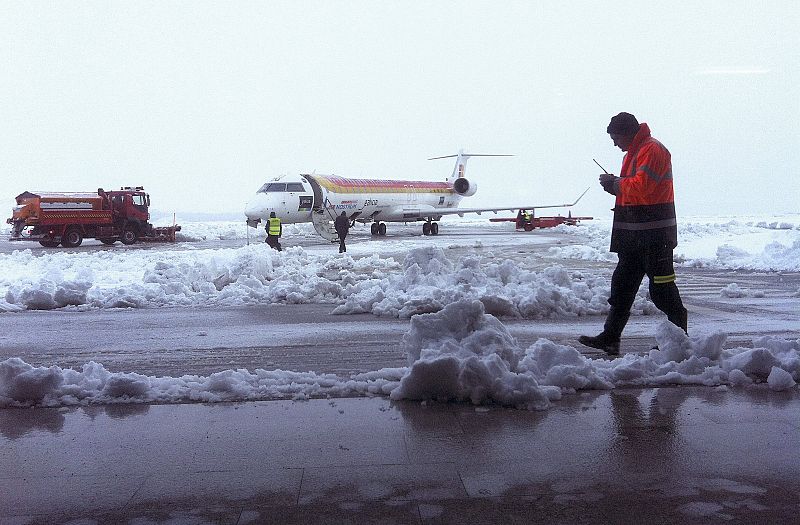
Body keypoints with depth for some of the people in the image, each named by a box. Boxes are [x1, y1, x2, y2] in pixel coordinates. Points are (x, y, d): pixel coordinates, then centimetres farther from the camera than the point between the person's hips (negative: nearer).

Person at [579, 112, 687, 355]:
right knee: (622, 283, 7)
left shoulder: (652, 150, -12)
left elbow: (641, 186, -22)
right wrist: (614, 185, 3)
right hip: (634, 235, 10)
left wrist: (615, 184, -9)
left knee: (661, 287, -3)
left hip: (655, 234, -10)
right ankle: (610, 337, 10)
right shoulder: (632, 153, 20)